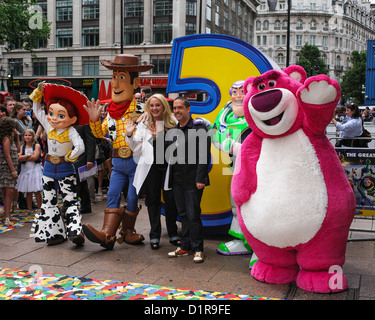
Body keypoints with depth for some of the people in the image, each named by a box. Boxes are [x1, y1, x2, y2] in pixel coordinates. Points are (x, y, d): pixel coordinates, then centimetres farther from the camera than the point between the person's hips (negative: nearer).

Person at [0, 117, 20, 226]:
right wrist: (13, 171, -18)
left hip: (11, 169, 9)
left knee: (11, 192, 10)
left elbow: (17, 150, 25)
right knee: (9, 192, -12)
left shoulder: (10, 138, 15)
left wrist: (17, 138, 16)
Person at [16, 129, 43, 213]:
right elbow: (19, 158, -3)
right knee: (28, 192, 7)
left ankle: (40, 209, 5)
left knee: (36, 191, -3)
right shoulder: (22, 147, 10)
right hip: (25, 170, 4)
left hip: (35, 170, -4)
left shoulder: (37, 145, -2)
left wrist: (24, 158, -6)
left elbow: (35, 157, -13)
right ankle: (29, 210, 15)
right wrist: (28, 155, -13)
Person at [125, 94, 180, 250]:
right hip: (151, 167, 1)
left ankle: (173, 234, 19)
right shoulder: (143, 125, 6)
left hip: (169, 166, -1)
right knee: (153, 200, 8)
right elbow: (137, 149, 7)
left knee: (171, 199, 4)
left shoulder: (172, 123, 3)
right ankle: (154, 236, 17)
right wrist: (129, 135, -8)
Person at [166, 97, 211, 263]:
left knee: (193, 215, -3)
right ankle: (185, 246, 22)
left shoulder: (200, 129, -6)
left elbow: (204, 155, -11)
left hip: (193, 180, -6)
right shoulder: (172, 132, 14)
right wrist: (169, 178, 11)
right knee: (183, 215, 13)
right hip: (177, 180, 6)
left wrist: (200, 179, -16)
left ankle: (197, 249, 9)